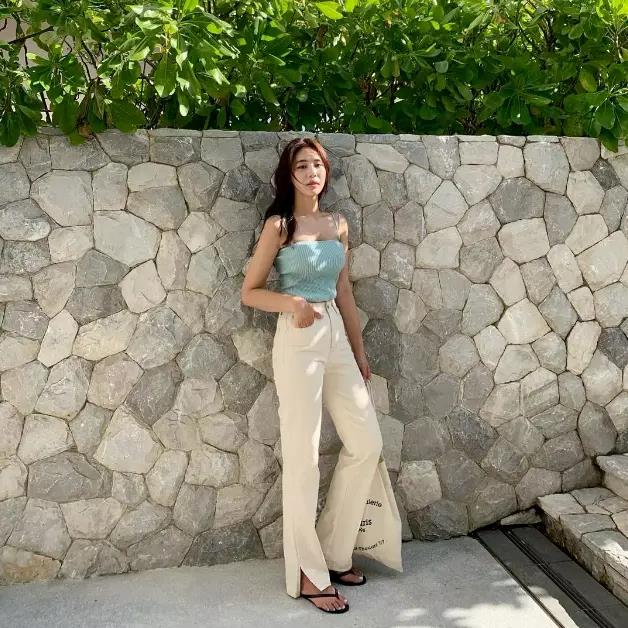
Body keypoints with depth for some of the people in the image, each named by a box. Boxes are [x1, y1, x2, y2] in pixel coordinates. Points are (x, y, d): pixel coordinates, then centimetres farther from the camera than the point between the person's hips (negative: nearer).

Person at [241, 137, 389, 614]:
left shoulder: (338, 224, 11)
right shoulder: (279, 225, -5)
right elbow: (249, 292, -4)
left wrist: (360, 350, 16)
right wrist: (291, 303, -22)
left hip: (337, 339, 6)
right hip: (299, 342, -6)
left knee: (367, 444, 8)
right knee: (303, 457, 0)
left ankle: (334, 552, 25)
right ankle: (308, 573, 15)